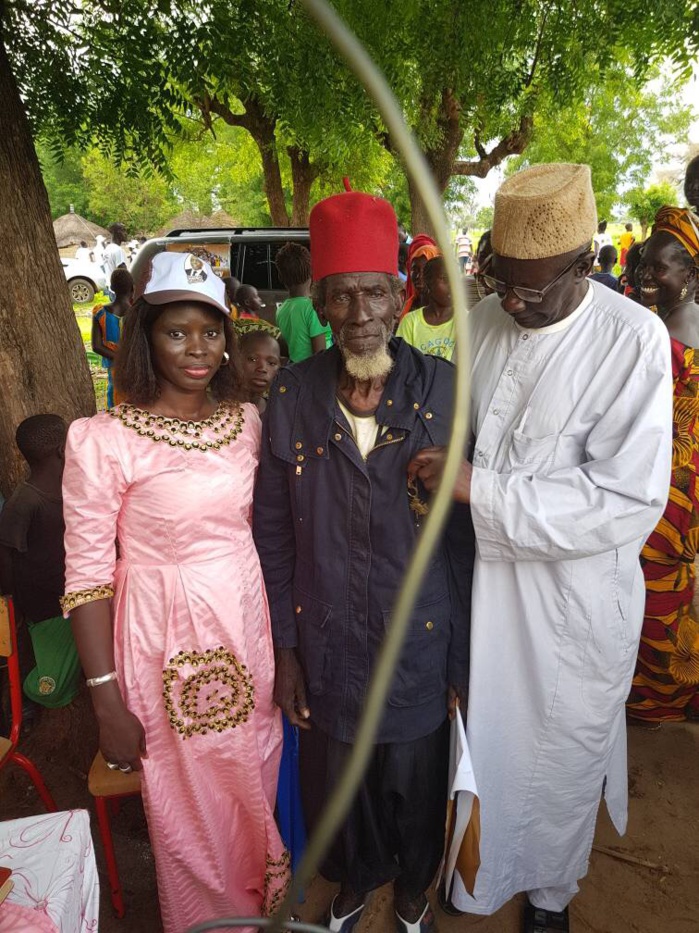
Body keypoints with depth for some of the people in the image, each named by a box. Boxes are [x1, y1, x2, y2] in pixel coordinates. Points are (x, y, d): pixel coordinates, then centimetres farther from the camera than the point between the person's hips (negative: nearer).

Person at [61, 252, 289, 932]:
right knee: (191, 812, 16)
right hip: (169, 643, -4)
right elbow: (87, 577, -12)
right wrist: (108, 704, -9)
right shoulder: (102, 440, -15)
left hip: (247, 626, 5)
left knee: (255, 784, 23)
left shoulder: (246, 419, 0)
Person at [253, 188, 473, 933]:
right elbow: (273, 533, -3)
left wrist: (465, 655, -3)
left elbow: (466, 531, -7)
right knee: (338, 788, 24)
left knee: (417, 787, 23)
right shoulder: (291, 396, -9)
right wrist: (284, 647, -1)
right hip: (326, 649, 1)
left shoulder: (444, 390, -12)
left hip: (421, 647, -1)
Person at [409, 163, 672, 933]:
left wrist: (480, 489, -25)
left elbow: (631, 502, -22)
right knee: (482, 737, 21)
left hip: (575, 593, -3)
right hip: (484, 576, 4)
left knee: (563, 753, 18)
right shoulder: (481, 321, -2)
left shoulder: (633, 340, -17)